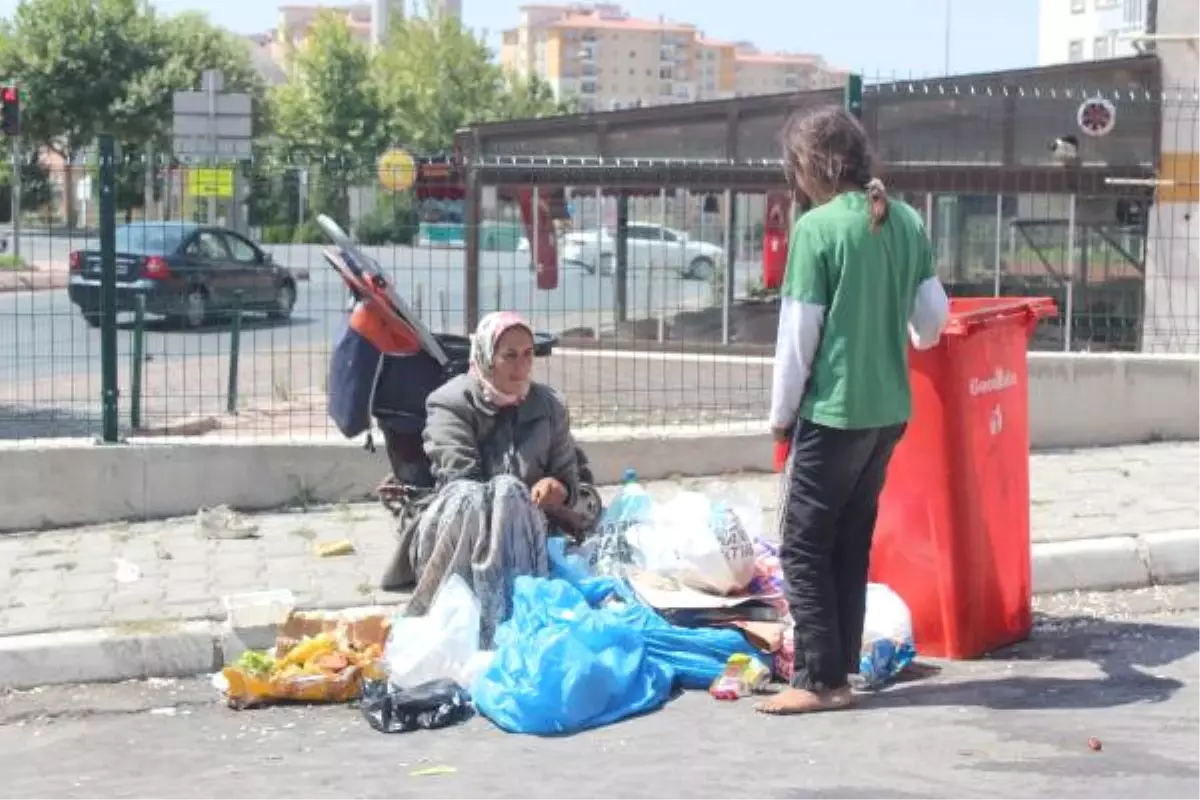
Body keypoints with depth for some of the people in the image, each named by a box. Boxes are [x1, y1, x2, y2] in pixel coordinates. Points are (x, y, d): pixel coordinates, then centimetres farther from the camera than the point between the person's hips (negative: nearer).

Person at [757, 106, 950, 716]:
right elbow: (933, 319, 9)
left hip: (833, 410, -7)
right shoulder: (907, 222, 3)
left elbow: (798, 334, -13)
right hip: (889, 409, 7)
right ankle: (841, 668, 20)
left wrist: (781, 414, -1)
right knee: (852, 543, 15)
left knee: (805, 546, 2)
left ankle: (820, 680, 1)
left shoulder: (817, 228, -14)